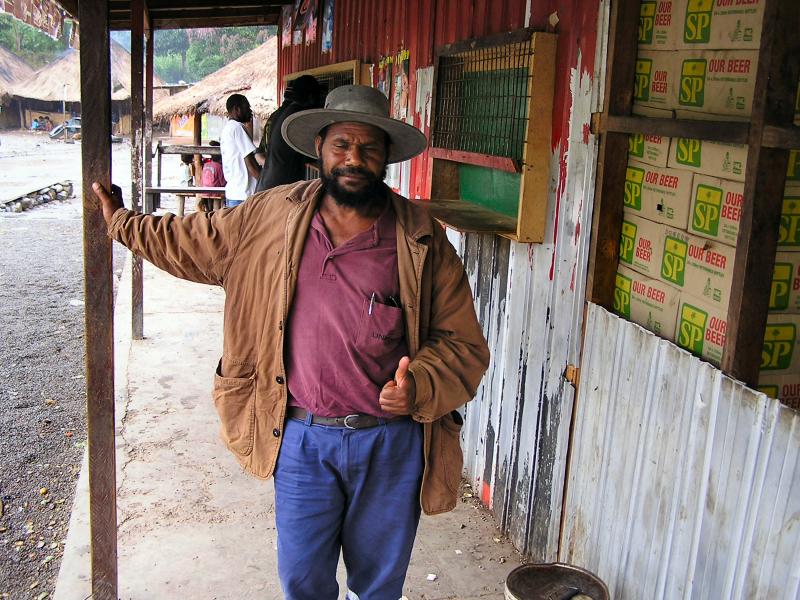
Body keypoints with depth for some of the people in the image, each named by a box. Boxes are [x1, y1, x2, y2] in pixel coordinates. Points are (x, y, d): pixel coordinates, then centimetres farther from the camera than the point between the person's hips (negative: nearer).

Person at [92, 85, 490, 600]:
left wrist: (419, 387, -22)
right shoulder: (269, 218, -1)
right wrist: (121, 222, 23)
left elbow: (463, 345, -5)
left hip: (391, 442, -1)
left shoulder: (424, 242, -7)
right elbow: (190, 242, 17)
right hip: (301, 438, 1)